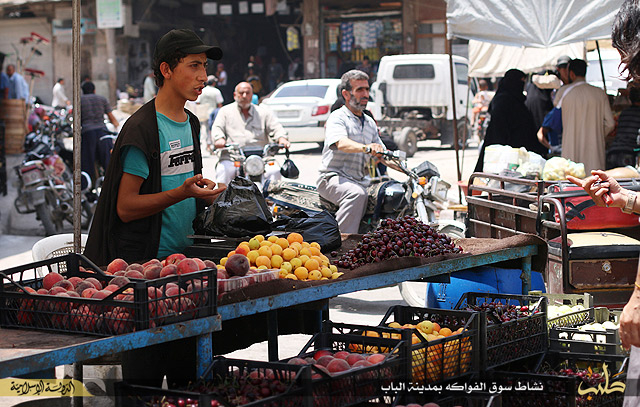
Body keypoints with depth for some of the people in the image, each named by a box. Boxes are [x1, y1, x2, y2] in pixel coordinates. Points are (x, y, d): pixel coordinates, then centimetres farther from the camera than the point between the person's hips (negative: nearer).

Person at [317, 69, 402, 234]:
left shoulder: (369, 123, 21)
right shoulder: (337, 118, -4)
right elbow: (341, 143, -25)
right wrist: (365, 148, -45)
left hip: (361, 181, 7)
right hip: (333, 178, -7)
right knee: (357, 194, -37)